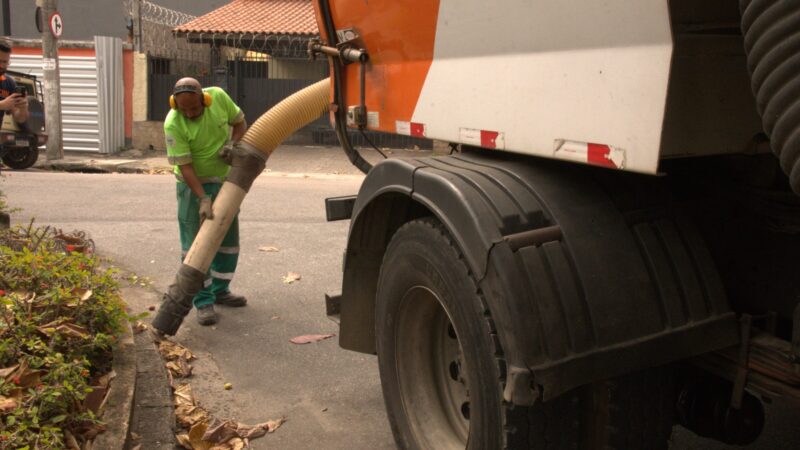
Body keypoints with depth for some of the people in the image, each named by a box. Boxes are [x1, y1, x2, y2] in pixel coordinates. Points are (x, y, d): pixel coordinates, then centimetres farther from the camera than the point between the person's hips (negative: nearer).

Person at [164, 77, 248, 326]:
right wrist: (203, 199, -32)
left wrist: (232, 144, -19)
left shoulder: (219, 96, -15)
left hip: (225, 180, 5)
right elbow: (184, 166, -25)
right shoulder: (173, 124, -26)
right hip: (194, 184, -5)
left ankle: (220, 290, 27)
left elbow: (240, 123, 1)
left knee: (228, 238, 12)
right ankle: (204, 302, 0)